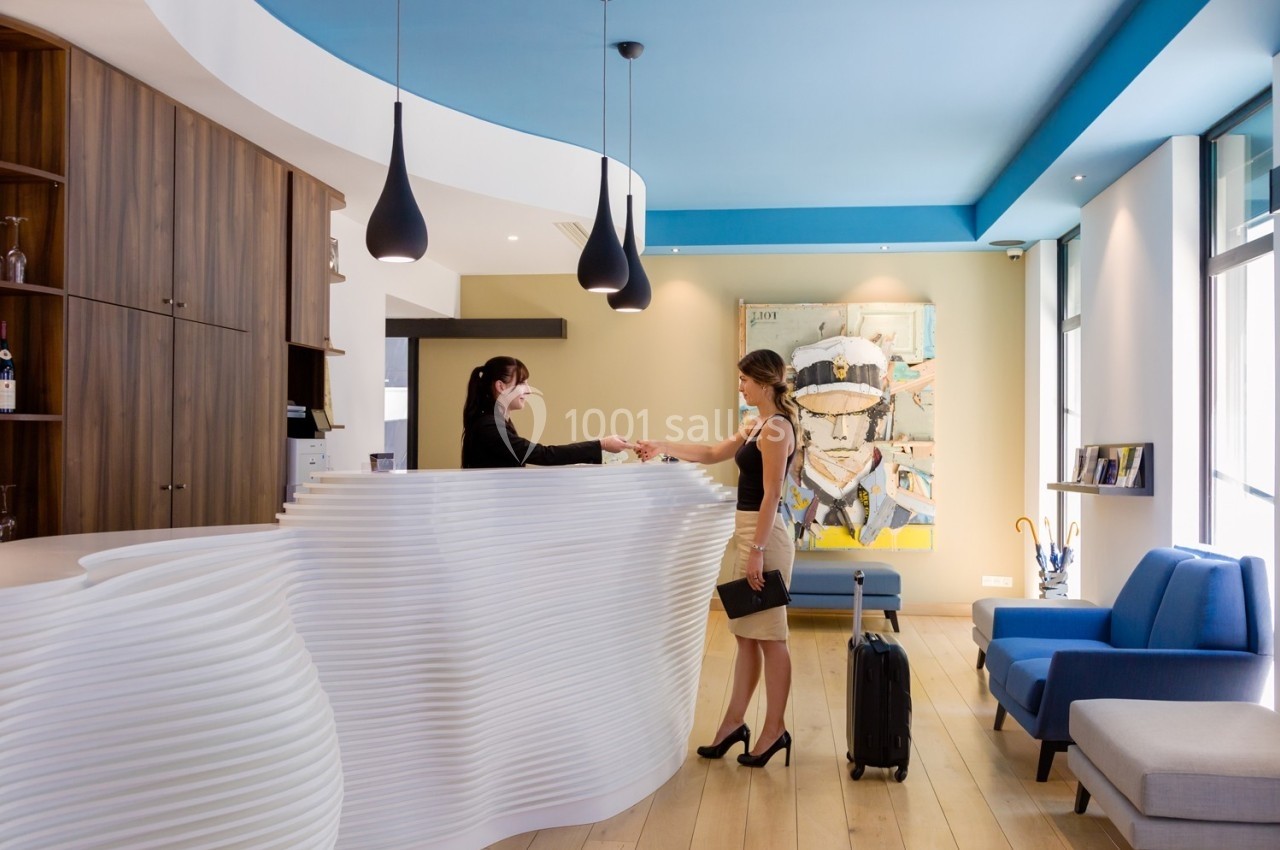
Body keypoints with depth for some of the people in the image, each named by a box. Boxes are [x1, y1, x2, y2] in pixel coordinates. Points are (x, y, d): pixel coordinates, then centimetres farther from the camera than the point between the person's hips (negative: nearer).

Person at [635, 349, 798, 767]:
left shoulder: (776, 427, -15)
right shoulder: (756, 425, 14)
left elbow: (771, 495, -19)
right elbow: (712, 454, 25)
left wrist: (758, 550, -21)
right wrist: (663, 446, 22)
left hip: (764, 535, -10)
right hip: (748, 531, 10)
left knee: (769, 636, -1)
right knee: (746, 634, 13)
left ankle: (774, 730, 9)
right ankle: (734, 722, 20)